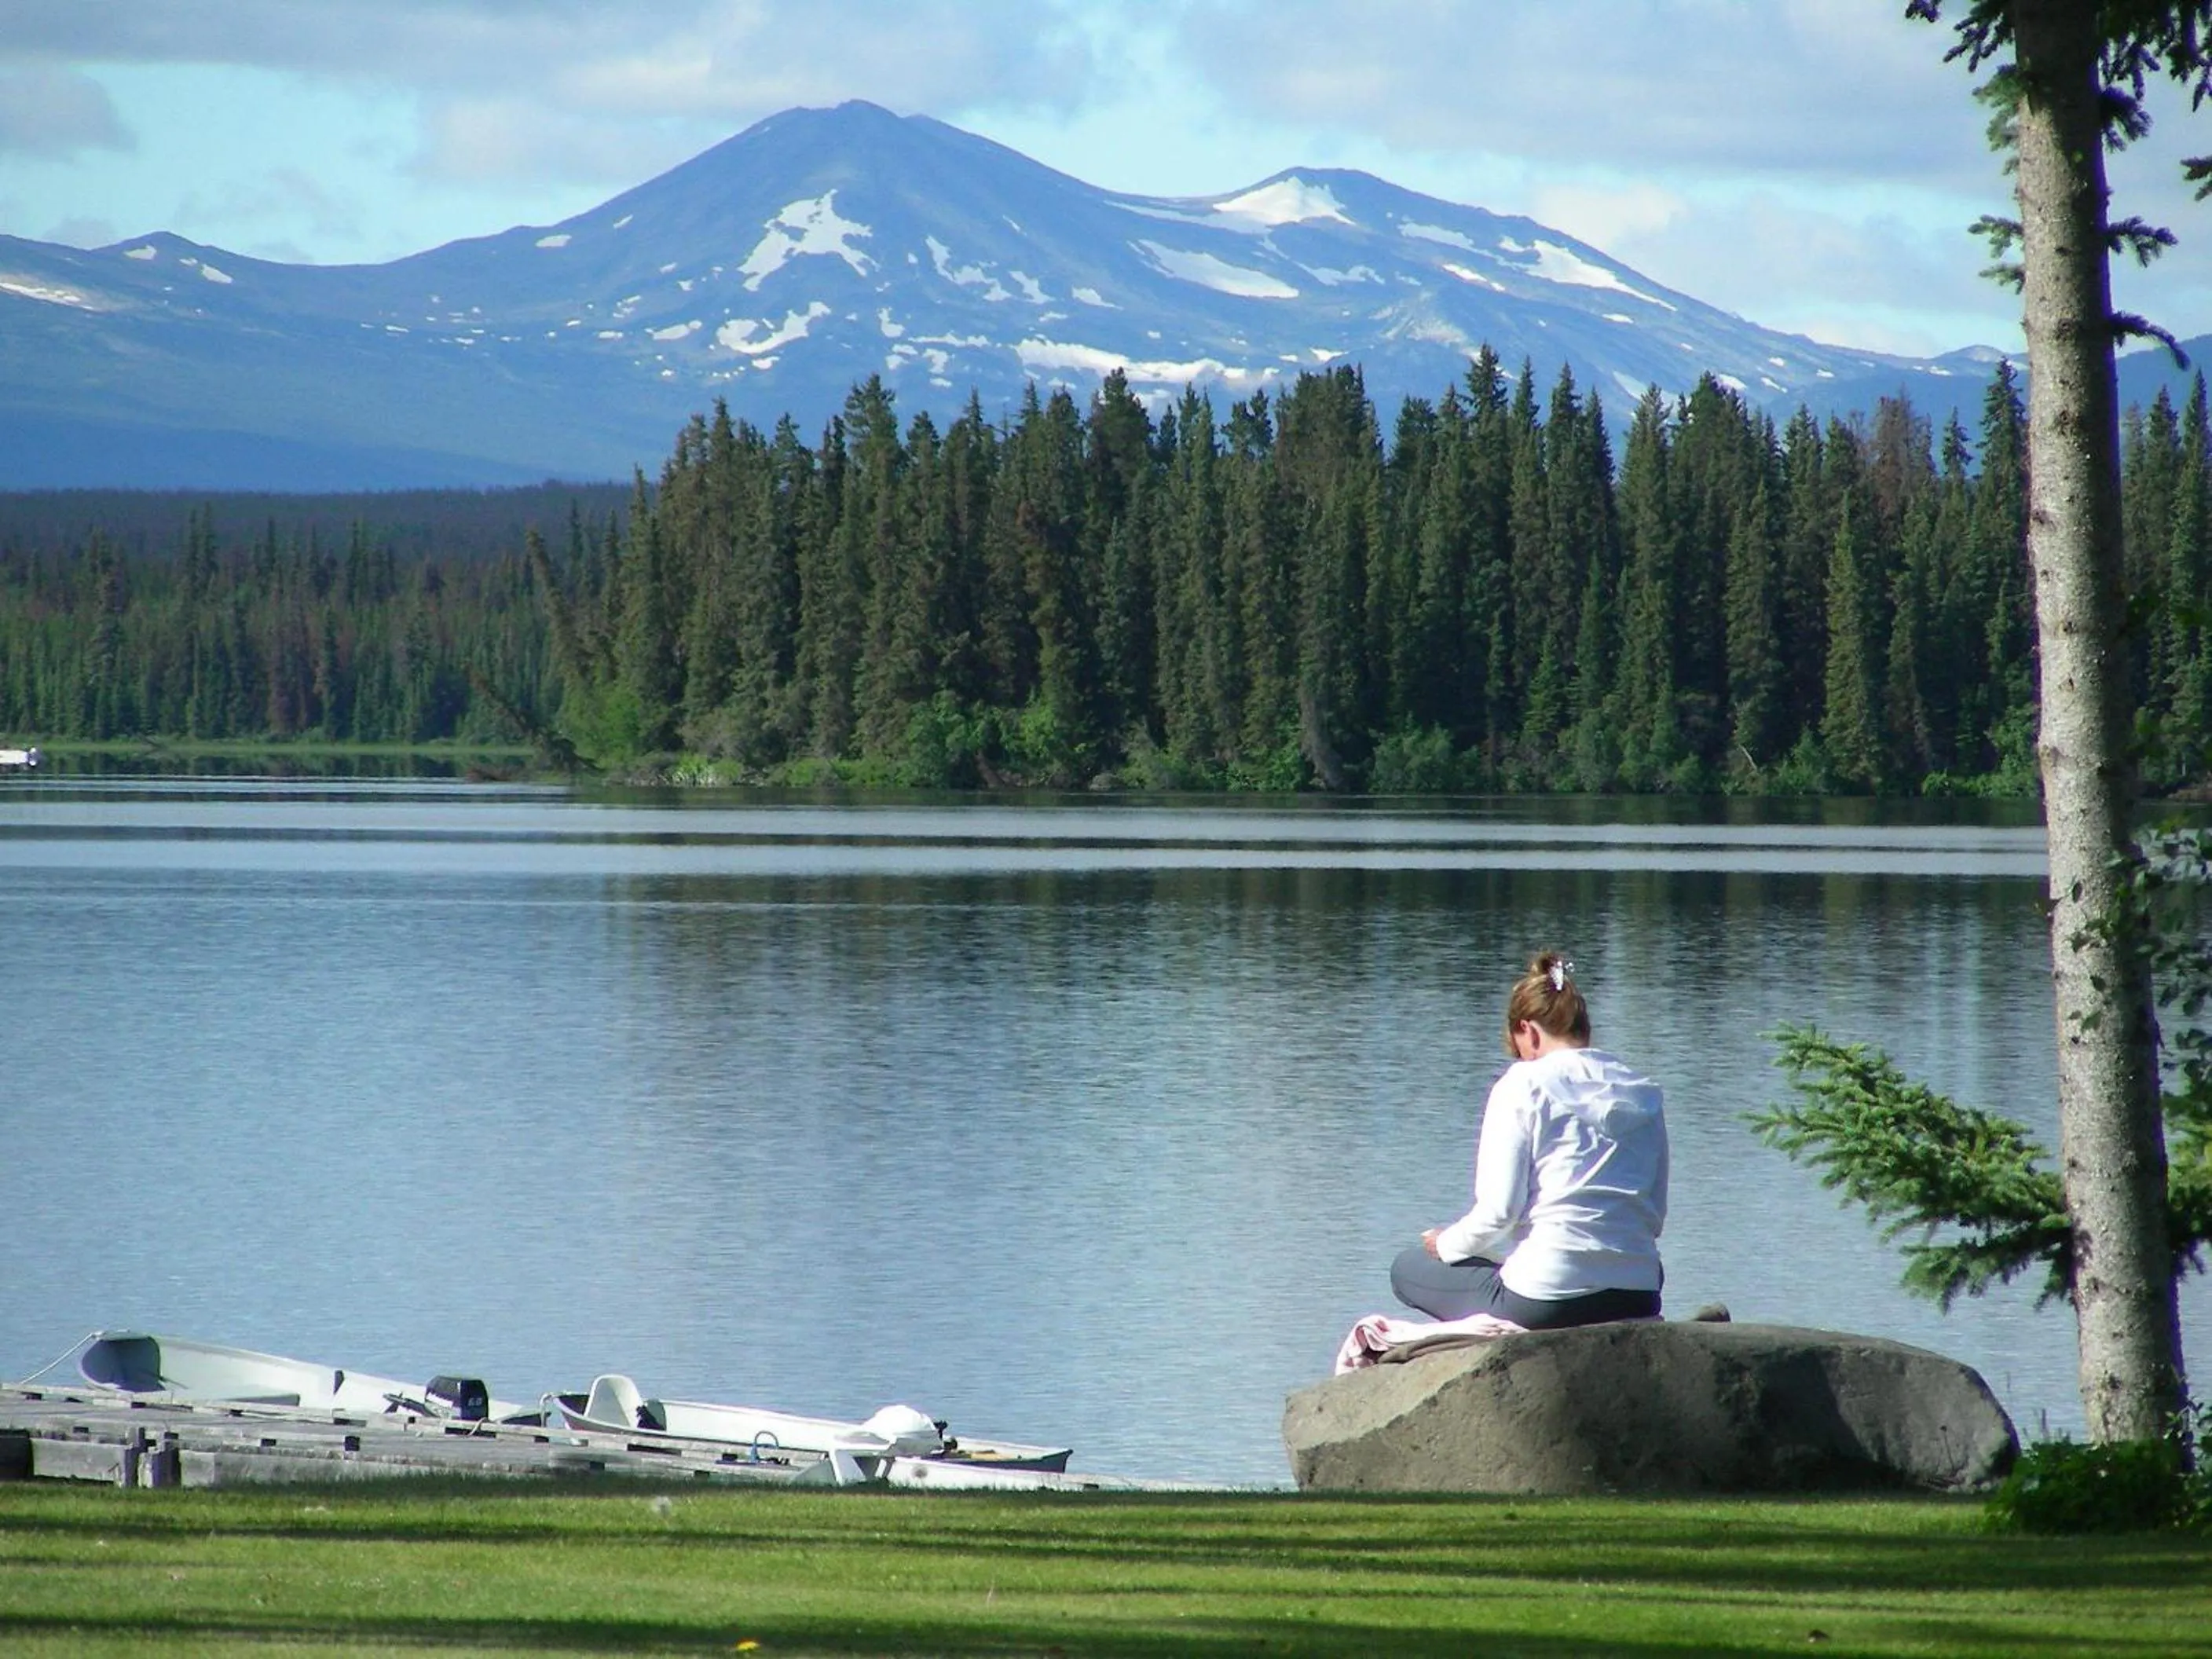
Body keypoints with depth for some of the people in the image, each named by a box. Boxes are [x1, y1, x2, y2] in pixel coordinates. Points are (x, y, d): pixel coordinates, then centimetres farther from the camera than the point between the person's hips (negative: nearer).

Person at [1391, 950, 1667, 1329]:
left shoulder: (1523, 1085, -3)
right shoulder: (1644, 1094, 12)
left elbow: (1499, 1209, -9)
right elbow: (1655, 1215, 14)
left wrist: (1447, 1243, 10)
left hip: (1544, 1300, -5)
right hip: (1636, 1298, 5)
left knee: (1408, 1269, 18)